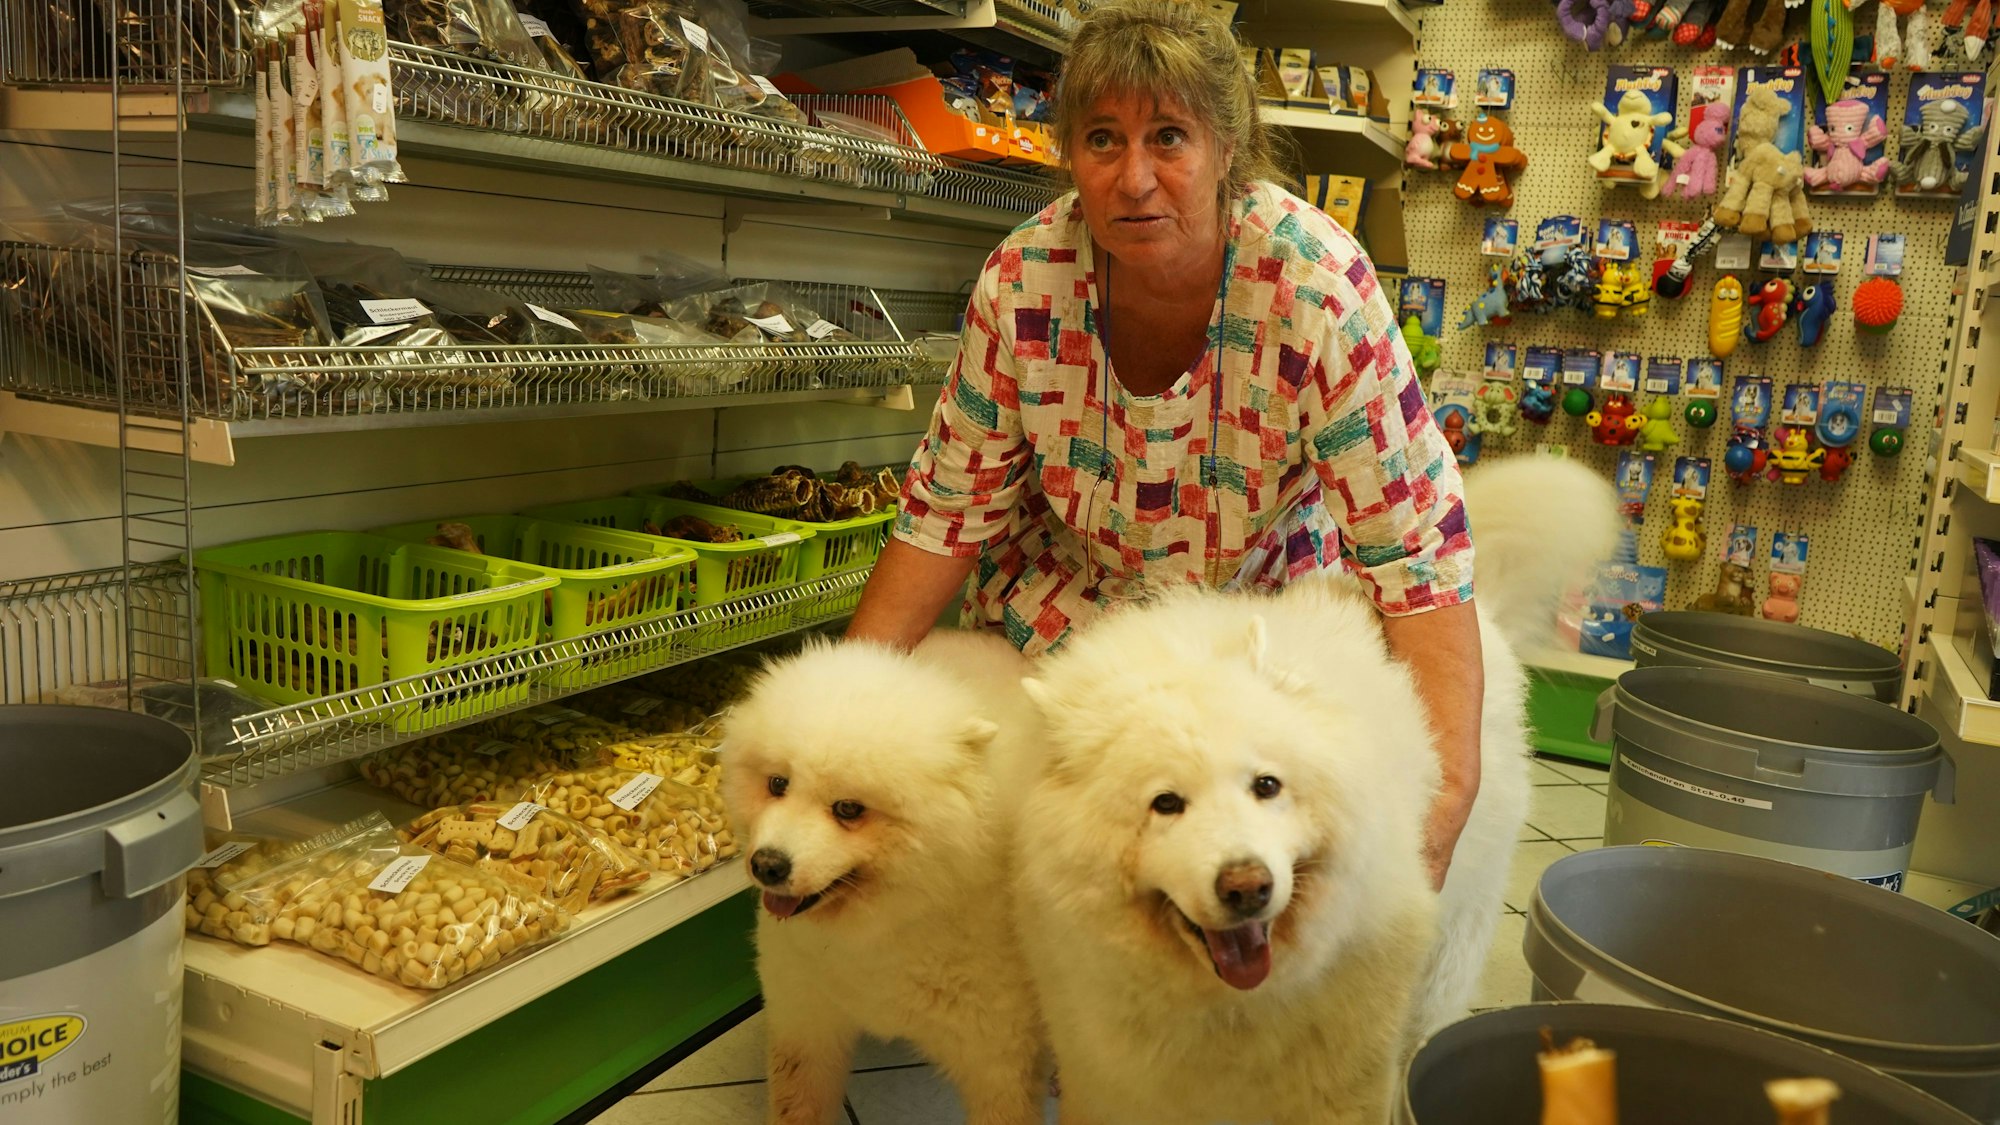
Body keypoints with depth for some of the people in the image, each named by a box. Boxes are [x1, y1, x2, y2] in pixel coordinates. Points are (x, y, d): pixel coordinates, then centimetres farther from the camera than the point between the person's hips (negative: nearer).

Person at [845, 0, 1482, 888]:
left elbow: (1417, 547, -28)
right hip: (1065, 613, 2)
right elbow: (951, 510, -12)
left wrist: (1448, 786, -41)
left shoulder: (1318, 289, -28)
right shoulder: (1021, 284, -20)